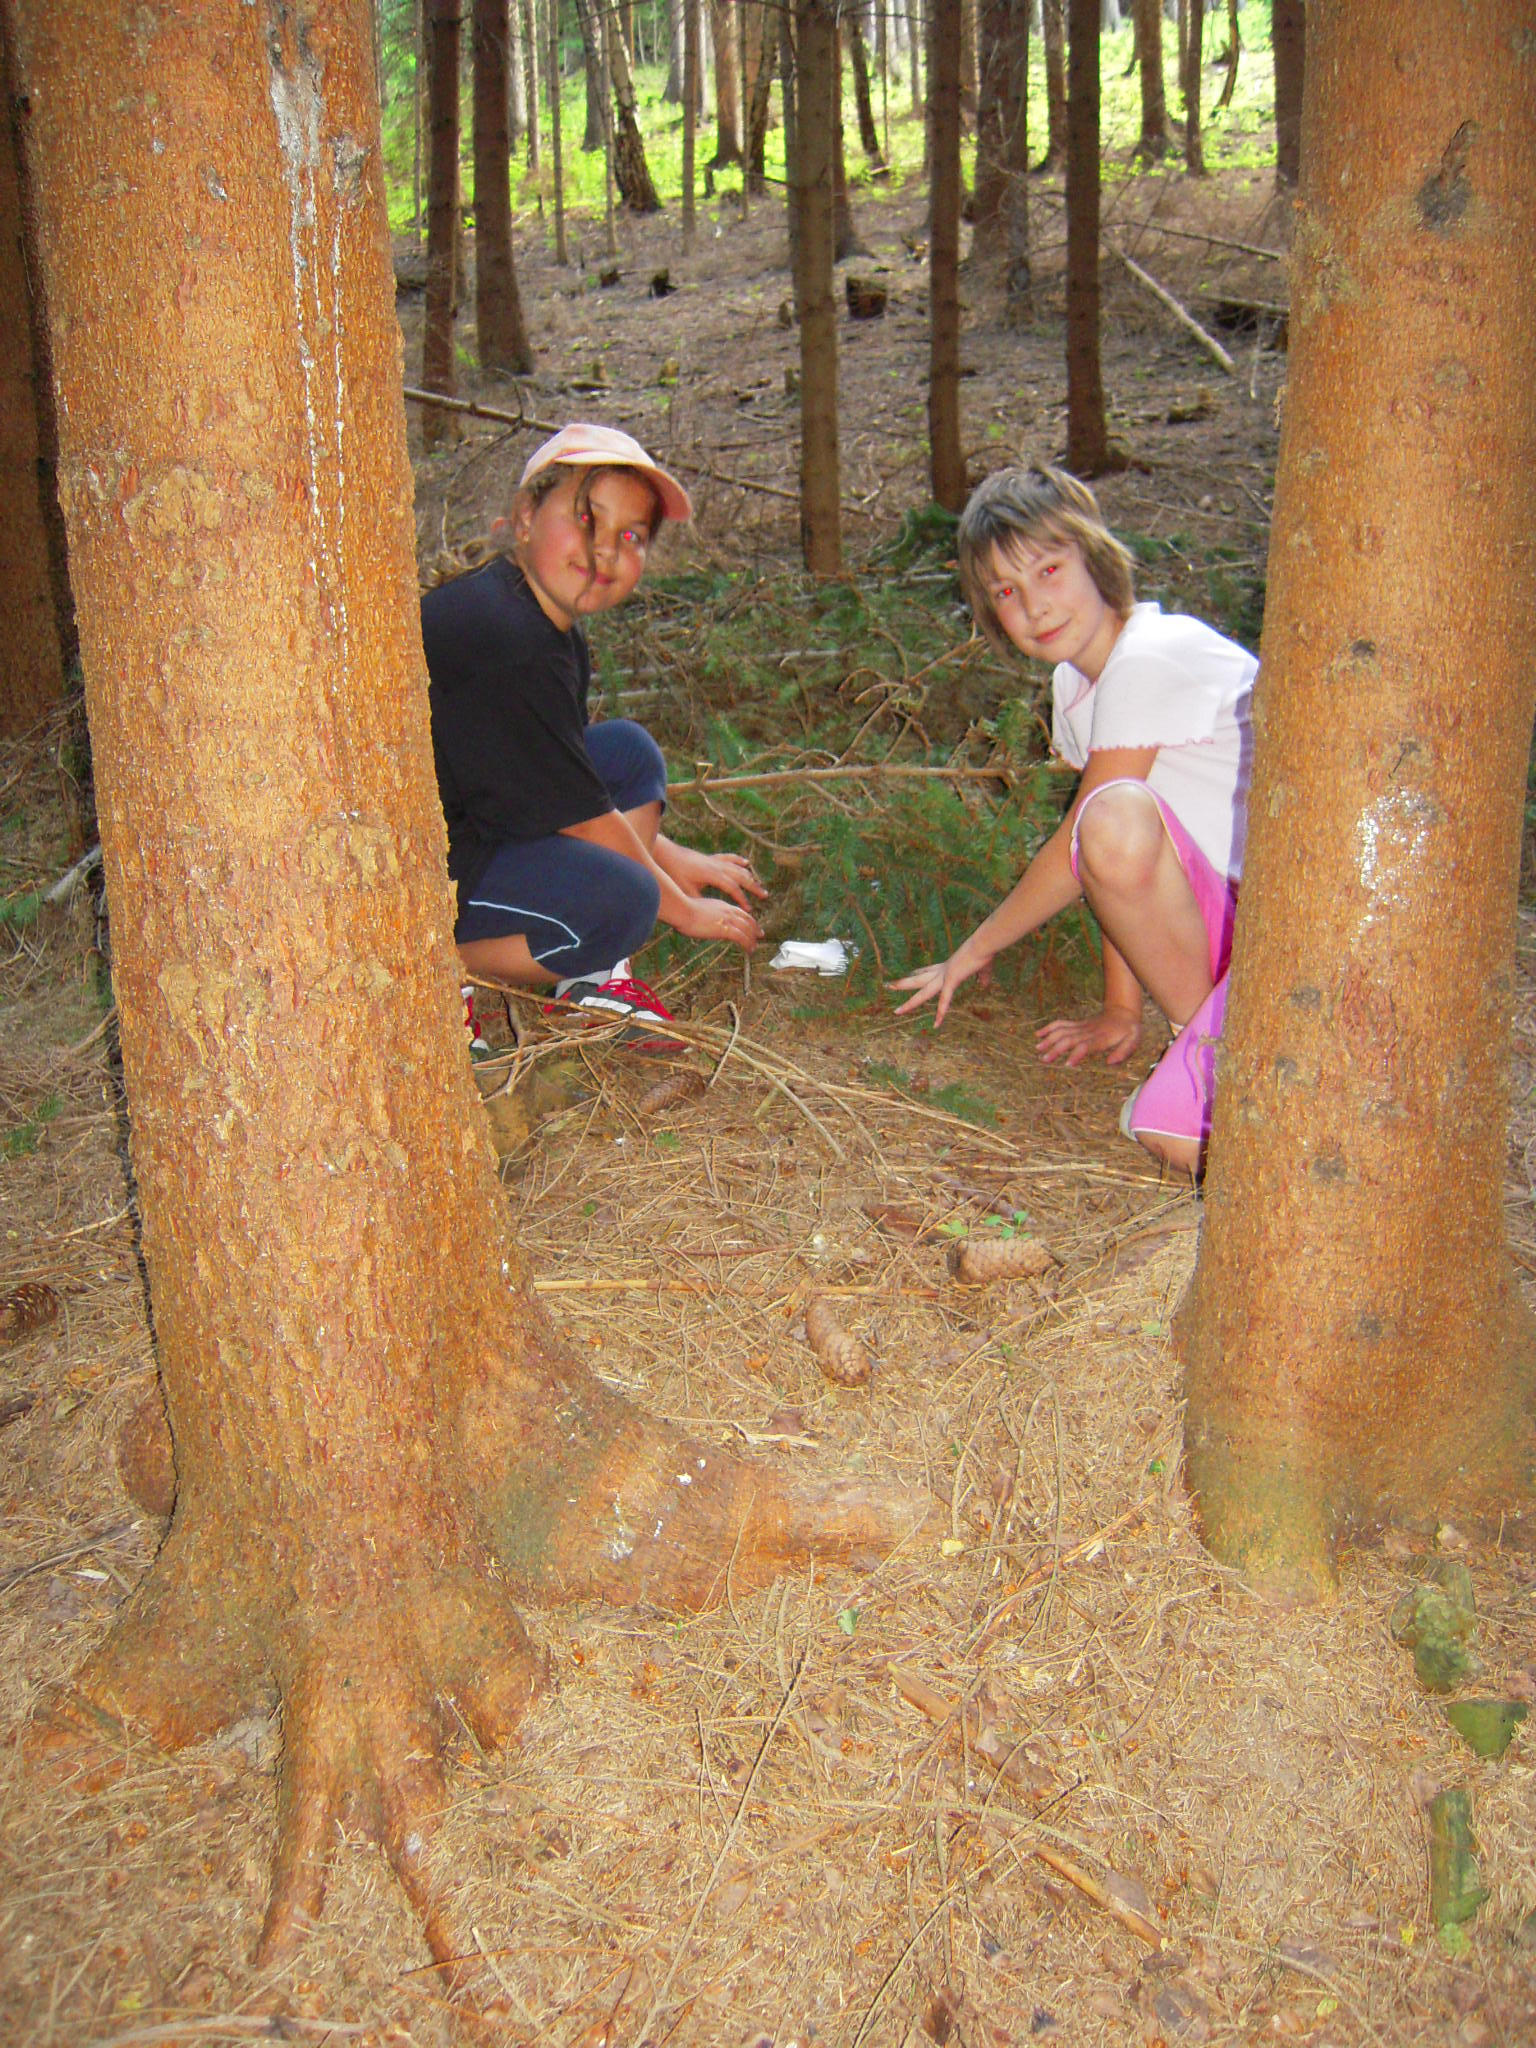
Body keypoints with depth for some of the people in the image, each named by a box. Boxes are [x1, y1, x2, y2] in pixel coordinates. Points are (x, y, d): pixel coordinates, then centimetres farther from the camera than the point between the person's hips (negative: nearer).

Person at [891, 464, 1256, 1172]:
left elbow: (1078, 852, -13)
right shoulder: (1076, 683, 12)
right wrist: (1119, 1011, 14)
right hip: (1228, 915, 6)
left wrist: (976, 949, 0)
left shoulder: (1150, 661, -18)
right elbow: (1111, 865, 13)